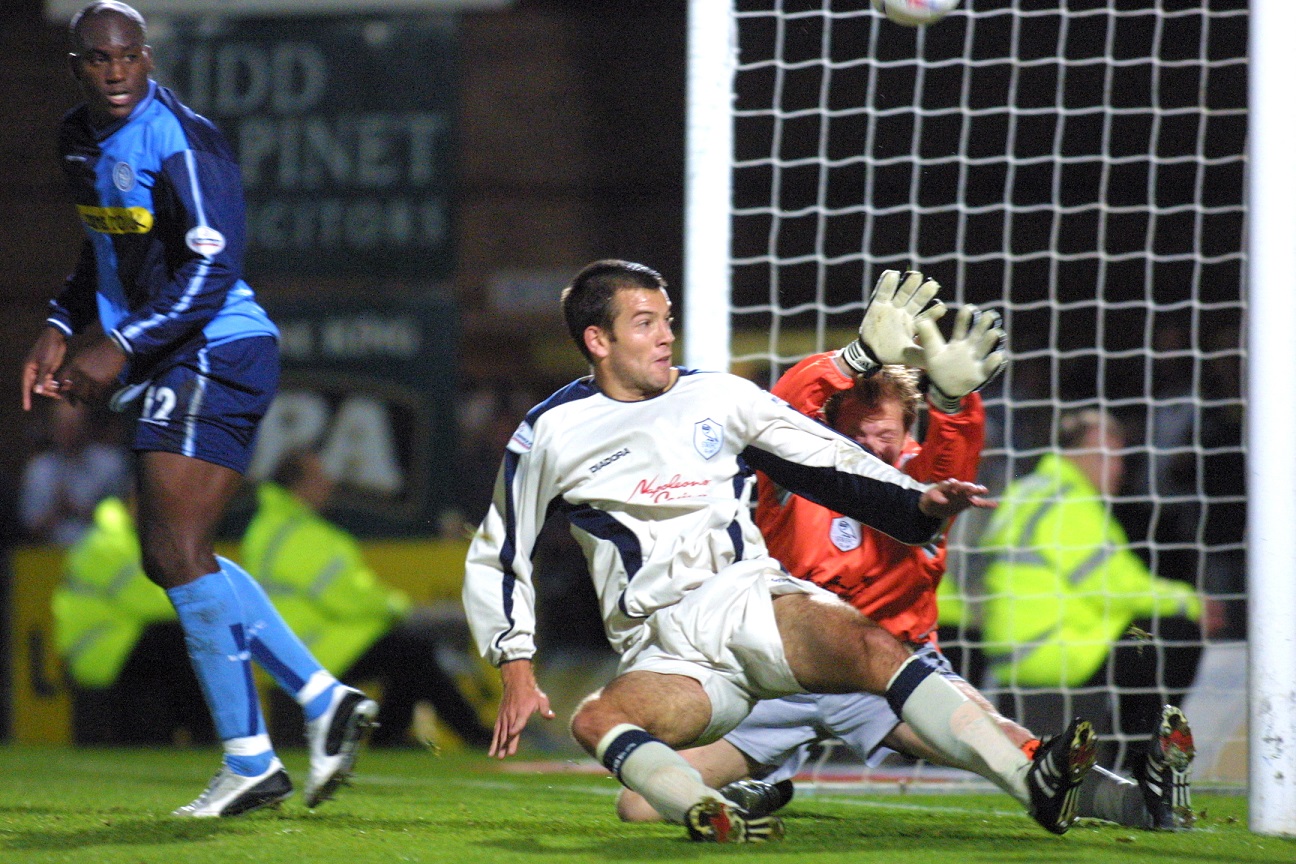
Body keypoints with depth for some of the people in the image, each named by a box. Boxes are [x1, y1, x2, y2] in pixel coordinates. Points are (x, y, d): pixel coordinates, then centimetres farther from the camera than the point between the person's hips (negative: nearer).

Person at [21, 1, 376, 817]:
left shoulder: (180, 142, -17)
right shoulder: (82, 140, 12)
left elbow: (212, 265, -23)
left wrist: (120, 348, -23)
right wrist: (61, 329, 15)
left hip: (216, 353, -10)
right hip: (176, 365, 10)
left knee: (179, 551, -12)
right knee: (172, 558, 11)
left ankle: (249, 760, -9)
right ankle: (322, 697, 13)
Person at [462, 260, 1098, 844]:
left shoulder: (718, 397, 11)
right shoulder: (551, 435, 6)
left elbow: (830, 464, 14)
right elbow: (496, 558, 13)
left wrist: (920, 502, -2)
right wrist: (517, 670, 0)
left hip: (753, 602, 1)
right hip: (663, 651, -1)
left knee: (868, 645, -29)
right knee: (596, 721, -34)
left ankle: (1035, 785, -41)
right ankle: (712, 817, -58)